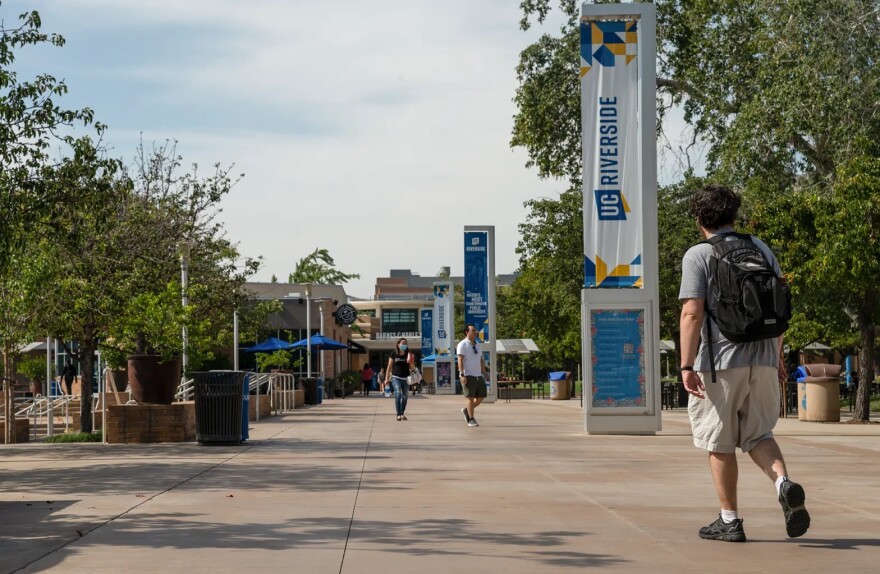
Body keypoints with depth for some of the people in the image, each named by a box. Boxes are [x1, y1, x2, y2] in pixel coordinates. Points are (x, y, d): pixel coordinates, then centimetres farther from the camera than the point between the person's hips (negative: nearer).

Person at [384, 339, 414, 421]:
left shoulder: (408, 354, 5)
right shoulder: (394, 354, -1)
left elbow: (411, 368, 9)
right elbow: (389, 367, 4)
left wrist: (411, 363, -13)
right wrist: (387, 378, 1)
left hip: (405, 378, 3)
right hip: (396, 378, -3)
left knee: (405, 396, 9)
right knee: (398, 394, -18)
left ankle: (402, 413, 25)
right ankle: (399, 414, -19)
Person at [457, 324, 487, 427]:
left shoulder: (477, 345, 18)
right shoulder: (462, 344, -5)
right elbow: (460, 360, -13)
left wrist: (484, 374, 17)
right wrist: (462, 375, -22)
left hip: (478, 375, 7)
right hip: (468, 376, -7)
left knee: (481, 396, 4)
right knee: (471, 397, -7)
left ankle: (466, 410, 24)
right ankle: (471, 419, 1)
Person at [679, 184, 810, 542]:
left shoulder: (698, 256, -6)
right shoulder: (762, 249, 11)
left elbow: (692, 313, -14)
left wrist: (686, 366, -14)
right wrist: (778, 353, 26)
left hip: (720, 360, -4)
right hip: (763, 358, 5)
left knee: (719, 443, 8)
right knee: (758, 434, 15)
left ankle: (729, 520, 12)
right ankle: (784, 482, -12)